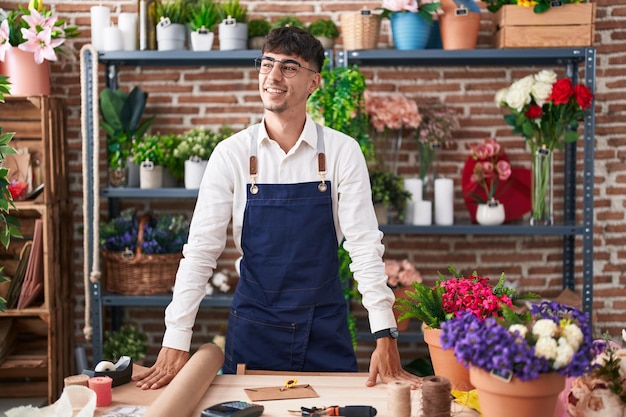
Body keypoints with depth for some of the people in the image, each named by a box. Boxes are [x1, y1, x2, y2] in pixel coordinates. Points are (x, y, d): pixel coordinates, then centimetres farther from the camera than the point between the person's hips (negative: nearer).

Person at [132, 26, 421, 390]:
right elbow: (201, 249, -6)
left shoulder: (342, 152, -7)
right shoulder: (232, 154, -5)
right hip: (253, 324, 0)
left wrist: (385, 338, -17)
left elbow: (364, 244, -8)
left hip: (325, 328, 0)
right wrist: (175, 346, -13)